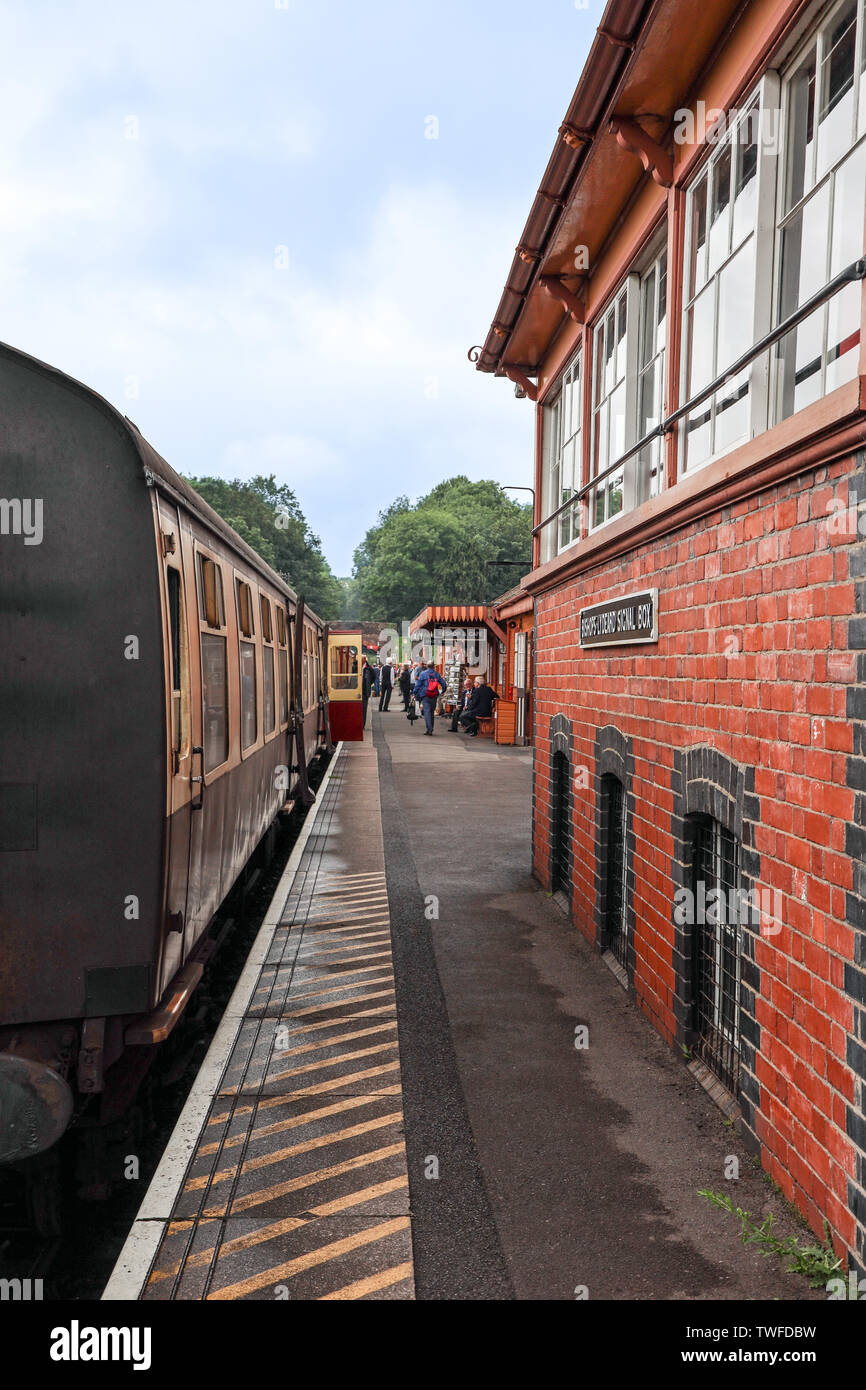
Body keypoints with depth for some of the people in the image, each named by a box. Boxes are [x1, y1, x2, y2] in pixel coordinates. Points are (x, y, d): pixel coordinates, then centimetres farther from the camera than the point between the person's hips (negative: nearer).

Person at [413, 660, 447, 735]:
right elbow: (444, 685, 7)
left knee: (427, 711, -7)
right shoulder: (437, 674, 6)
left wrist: (414, 693, 2)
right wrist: (442, 692, 22)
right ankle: (430, 729, 18)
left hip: (425, 696, -3)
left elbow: (418, 684, -4)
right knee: (432, 712, 13)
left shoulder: (423, 674, -2)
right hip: (434, 696, 3)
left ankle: (429, 728, -20)